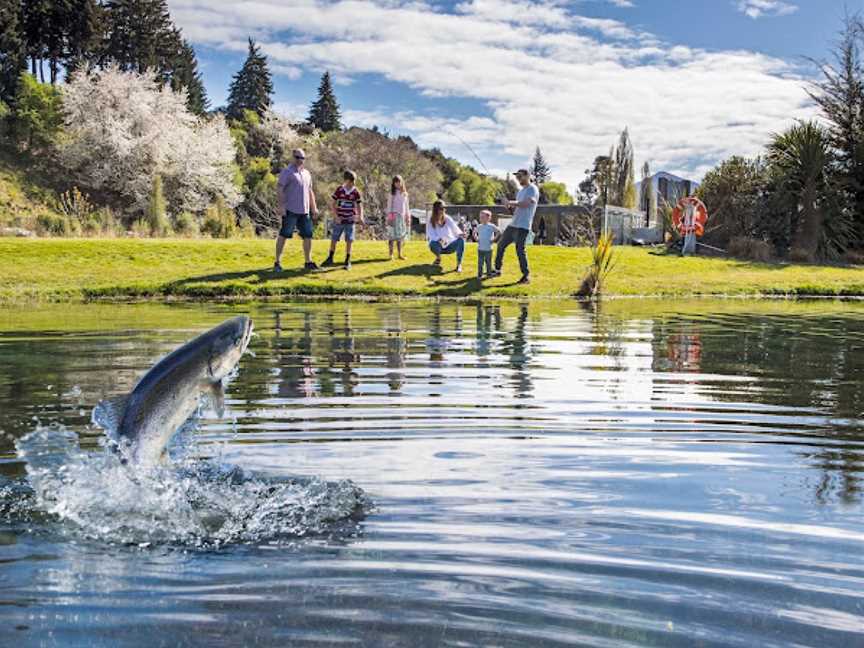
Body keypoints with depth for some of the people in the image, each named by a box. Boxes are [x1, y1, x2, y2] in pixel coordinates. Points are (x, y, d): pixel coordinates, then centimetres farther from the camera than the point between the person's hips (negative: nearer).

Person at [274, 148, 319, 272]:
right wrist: (281, 206, -19)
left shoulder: (307, 173, 17)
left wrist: (314, 207, 20)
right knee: (283, 235, -4)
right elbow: (279, 189, -11)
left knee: (308, 236, 7)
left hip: (305, 211, 7)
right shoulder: (287, 171, -5)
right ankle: (277, 262, 1)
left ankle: (308, 262, 17)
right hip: (290, 210, -7)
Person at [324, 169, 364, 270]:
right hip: (339, 220, 0)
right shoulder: (339, 190, -5)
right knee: (333, 239, 7)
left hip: (350, 220, 0)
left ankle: (347, 261, 10)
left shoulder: (356, 192, -3)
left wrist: (360, 217, -13)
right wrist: (336, 217, -10)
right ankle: (330, 259, 22)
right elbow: (333, 204, -1)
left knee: (349, 241, 0)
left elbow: (359, 206, 2)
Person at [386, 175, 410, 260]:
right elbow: (389, 206, -2)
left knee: (400, 236, 6)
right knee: (392, 235, -5)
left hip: (402, 216, 4)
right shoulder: (392, 194, 1)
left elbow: (406, 206, 15)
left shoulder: (404, 194, 11)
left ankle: (400, 254, 10)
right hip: (394, 216, -4)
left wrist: (408, 217, 11)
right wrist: (389, 217, -10)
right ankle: (391, 254, -2)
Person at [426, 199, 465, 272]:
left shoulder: (448, 219, -9)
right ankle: (438, 258, 0)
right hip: (440, 247, -1)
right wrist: (439, 239, -41)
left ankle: (459, 264, -24)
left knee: (461, 240, -29)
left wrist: (460, 234, -43)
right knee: (433, 244, -36)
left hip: (450, 246, 1)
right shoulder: (430, 222, -11)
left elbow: (456, 230, -18)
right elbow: (431, 235, -20)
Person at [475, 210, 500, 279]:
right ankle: (480, 275, 6)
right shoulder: (479, 226, 7)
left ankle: (489, 273, 18)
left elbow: (499, 232, -1)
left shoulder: (491, 226, -5)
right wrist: (476, 238, 9)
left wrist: (494, 238, -6)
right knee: (480, 262, 1)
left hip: (488, 248, -3)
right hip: (480, 248, 3)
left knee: (488, 262, 5)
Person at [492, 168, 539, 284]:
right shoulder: (521, 190, 19)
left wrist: (512, 203, -14)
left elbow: (526, 203, -25)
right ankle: (497, 270, 28)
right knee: (501, 244, 15)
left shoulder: (533, 189, -9)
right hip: (513, 224, 10)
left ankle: (527, 276, -6)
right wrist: (512, 206, 0)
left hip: (523, 226, -10)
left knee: (520, 250, -13)